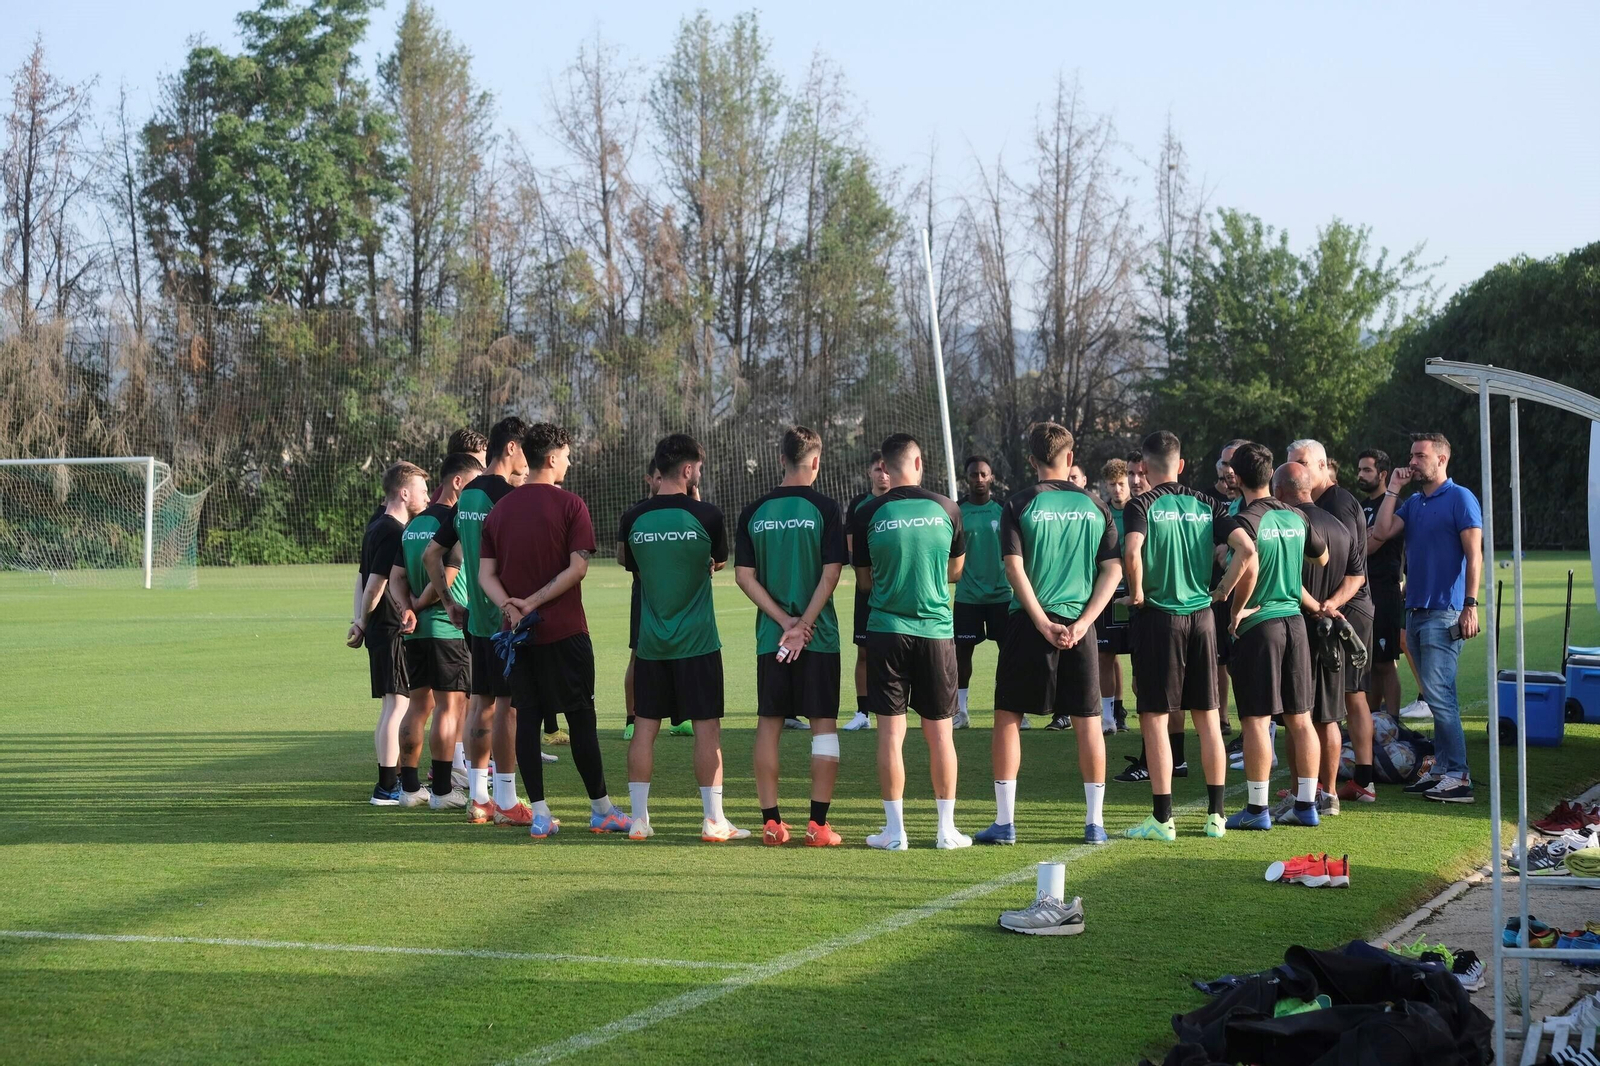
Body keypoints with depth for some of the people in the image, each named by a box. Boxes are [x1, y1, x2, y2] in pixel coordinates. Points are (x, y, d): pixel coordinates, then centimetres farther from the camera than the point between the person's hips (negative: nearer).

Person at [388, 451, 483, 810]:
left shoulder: (414, 524, 14)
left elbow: (397, 577, 10)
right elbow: (446, 578, -19)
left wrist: (407, 609, -3)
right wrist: (419, 604, -4)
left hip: (416, 630, 8)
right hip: (448, 628, -8)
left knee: (419, 704, 14)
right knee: (450, 706, -4)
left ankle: (410, 786, 17)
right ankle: (442, 791, -4)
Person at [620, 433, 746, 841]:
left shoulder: (634, 518, 0)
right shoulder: (706, 515, -9)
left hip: (651, 642, 3)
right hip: (697, 640, -3)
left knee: (645, 726, 7)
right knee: (707, 727, 2)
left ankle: (639, 819, 8)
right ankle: (713, 820, 3)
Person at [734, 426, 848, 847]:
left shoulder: (754, 512, 4)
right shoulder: (824, 508, -6)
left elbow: (744, 576, 0)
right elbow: (830, 574, -12)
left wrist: (785, 622, -4)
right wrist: (802, 625, -9)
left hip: (770, 637, 3)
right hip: (820, 635, -3)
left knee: (769, 725, 9)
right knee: (824, 725, 3)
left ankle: (771, 821, 8)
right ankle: (818, 823, 0)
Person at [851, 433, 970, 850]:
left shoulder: (868, 515, -5)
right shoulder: (946, 510, -2)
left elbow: (865, 579, 6)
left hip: (886, 628, -1)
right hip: (936, 629, 1)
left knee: (890, 731, 3)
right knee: (939, 732, 7)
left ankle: (895, 830, 4)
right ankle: (947, 828, 10)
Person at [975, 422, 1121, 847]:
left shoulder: (1019, 505, -2)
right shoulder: (1094, 507, 6)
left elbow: (1014, 567, -10)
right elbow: (1113, 570, 0)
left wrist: (1043, 622, -9)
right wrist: (1082, 622, -5)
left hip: (1030, 623, -2)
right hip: (1080, 624, 2)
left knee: (1007, 717, 6)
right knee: (1088, 720, 9)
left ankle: (1004, 822, 3)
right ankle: (1095, 822, 10)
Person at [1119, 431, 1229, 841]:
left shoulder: (1142, 505, -7)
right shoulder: (1206, 504, 7)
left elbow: (1132, 551, -23)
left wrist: (1136, 591, -9)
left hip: (1158, 616, -4)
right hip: (1202, 615, 4)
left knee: (1155, 718, 1)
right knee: (1208, 718, 10)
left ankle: (1162, 818, 0)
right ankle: (1215, 815, 13)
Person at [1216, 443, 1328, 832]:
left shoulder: (1244, 519, -12)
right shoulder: (1296, 518, 8)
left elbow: (1249, 558, -30)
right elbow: (1323, 557, 22)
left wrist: (1236, 606, -18)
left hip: (1257, 625, -6)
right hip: (1295, 621, 6)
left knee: (1256, 719, -2)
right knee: (1299, 718, 10)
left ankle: (1257, 808, 1)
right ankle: (1306, 804, 14)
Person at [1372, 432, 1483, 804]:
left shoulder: (1460, 499, -5)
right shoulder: (1413, 502, 17)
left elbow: (1474, 554, -11)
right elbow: (1383, 532, 5)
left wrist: (1471, 605, -18)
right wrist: (1393, 489, 6)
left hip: (1444, 613, -8)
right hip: (1415, 610, 8)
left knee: (1439, 694, -13)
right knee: (1438, 696, 10)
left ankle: (1458, 777, -13)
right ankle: (1441, 769, 13)